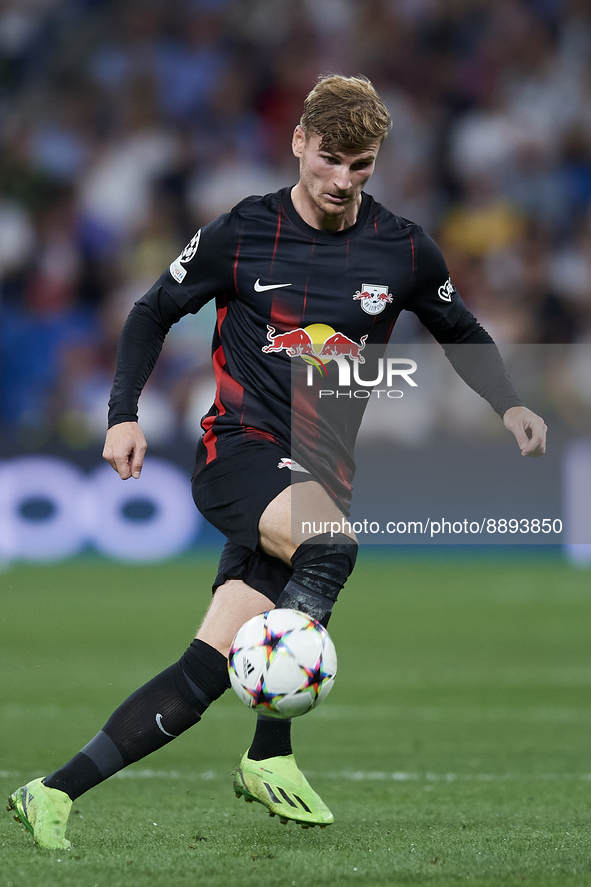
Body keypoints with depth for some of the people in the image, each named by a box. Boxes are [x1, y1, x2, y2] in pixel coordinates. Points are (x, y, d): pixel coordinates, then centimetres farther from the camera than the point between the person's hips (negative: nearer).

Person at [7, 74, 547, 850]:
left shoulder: (404, 251, 5)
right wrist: (124, 413, -2)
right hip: (240, 451, -3)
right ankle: (269, 758, -29)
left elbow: (462, 333, 23)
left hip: (323, 476, 3)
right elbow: (153, 312, 11)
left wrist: (509, 406, 6)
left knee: (208, 671, -9)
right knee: (332, 542, -36)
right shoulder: (241, 235, -2)